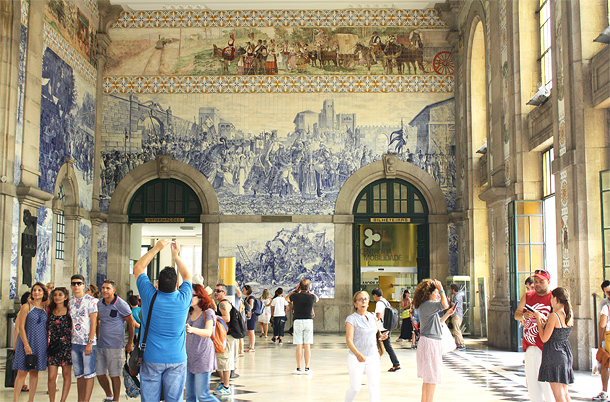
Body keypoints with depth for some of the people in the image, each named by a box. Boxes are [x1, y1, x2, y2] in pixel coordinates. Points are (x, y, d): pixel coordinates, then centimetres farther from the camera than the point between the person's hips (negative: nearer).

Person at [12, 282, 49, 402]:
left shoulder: (46, 308, 9)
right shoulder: (26, 307, -2)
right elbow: (21, 327, -7)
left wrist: (47, 344, 6)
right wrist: (26, 345, -14)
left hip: (40, 343, 4)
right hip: (27, 341, -4)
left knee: (35, 373, 6)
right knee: (22, 372, -6)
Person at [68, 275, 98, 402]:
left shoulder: (91, 300, -6)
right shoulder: (70, 301, 11)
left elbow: (94, 322, -9)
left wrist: (90, 342, -15)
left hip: (88, 343, -6)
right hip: (74, 342, 6)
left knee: (89, 374, -3)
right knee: (78, 374, 10)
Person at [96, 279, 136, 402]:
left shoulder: (121, 304, -11)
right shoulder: (99, 303, 7)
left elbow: (131, 323, -4)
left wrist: (130, 343, -3)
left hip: (115, 346, -6)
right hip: (100, 345, 6)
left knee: (114, 375, 0)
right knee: (99, 373, 10)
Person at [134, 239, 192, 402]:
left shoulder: (150, 297, -8)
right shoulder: (183, 299, -7)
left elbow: (137, 268, 8)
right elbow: (187, 276, 16)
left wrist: (156, 248, 11)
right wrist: (176, 255, 20)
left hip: (151, 359, 0)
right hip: (177, 360, 1)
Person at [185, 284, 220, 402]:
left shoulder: (208, 312, -9)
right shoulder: (191, 313, 13)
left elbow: (208, 332, -26)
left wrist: (192, 329, -41)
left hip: (203, 357, -7)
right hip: (190, 357, 8)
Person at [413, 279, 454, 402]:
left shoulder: (429, 306, 18)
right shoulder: (427, 305, -15)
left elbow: (437, 322, 24)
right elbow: (444, 304, -29)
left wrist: (447, 314, 16)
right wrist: (441, 290, -19)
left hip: (434, 343, 11)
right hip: (429, 342, -11)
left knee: (428, 378, 15)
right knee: (432, 378, -7)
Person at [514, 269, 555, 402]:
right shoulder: (528, 296, 12)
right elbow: (516, 314, 10)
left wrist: (544, 319, -27)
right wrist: (524, 315, -12)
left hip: (546, 344, -5)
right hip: (530, 344, 5)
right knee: (531, 378, 11)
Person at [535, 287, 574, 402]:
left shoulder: (554, 316, -17)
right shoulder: (569, 315, 5)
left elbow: (544, 338, -15)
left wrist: (538, 319, -4)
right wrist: (545, 321, 19)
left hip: (554, 353, -8)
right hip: (566, 353, 8)